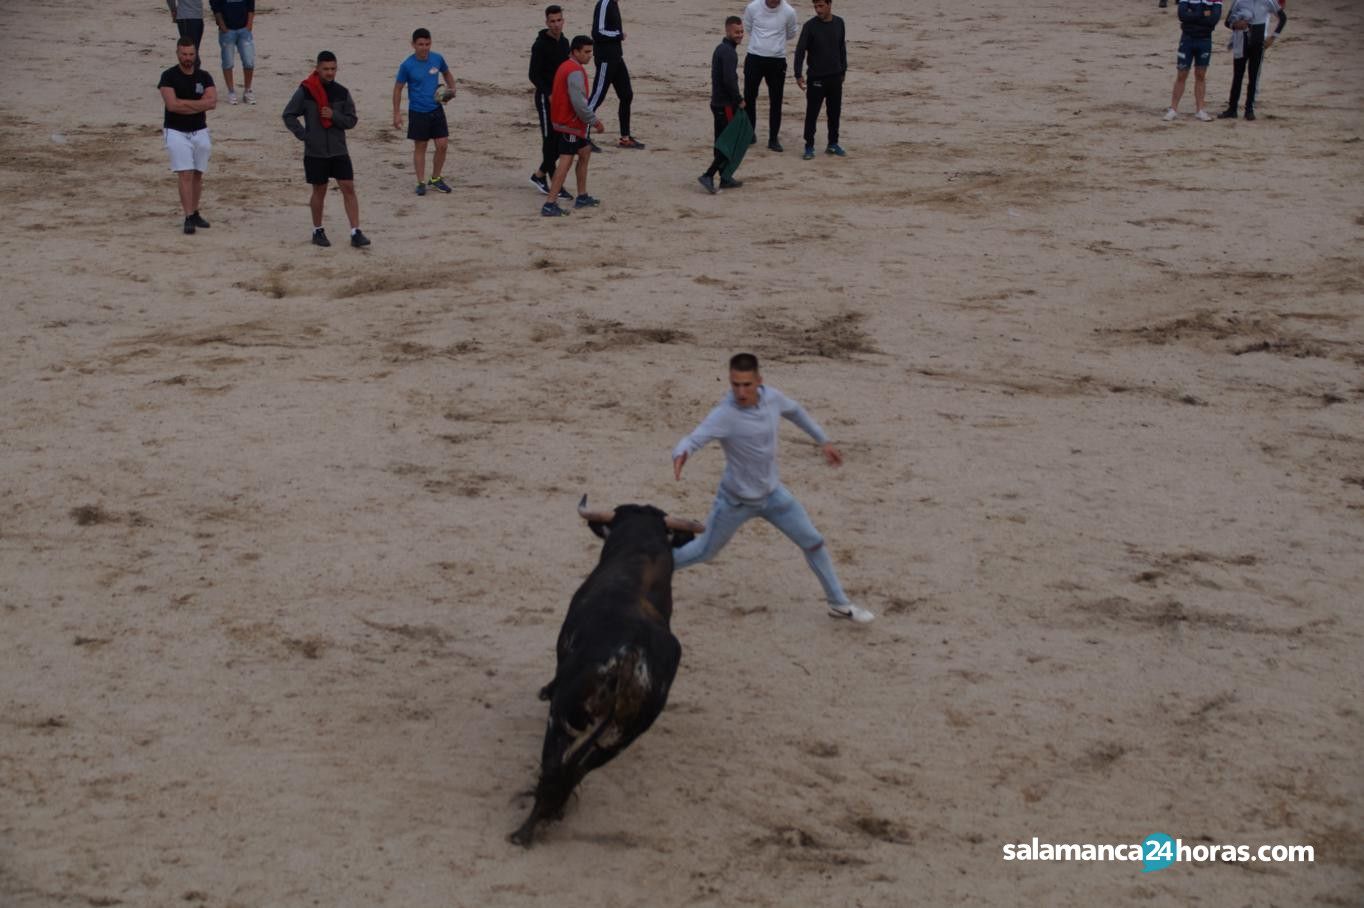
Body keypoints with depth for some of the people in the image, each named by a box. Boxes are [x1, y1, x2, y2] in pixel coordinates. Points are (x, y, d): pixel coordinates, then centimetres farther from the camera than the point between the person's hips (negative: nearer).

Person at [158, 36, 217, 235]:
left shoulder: (204, 77, 4)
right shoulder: (169, 76, -7)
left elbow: (212, 102, -11)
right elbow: (171, 104, -19)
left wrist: (183, 103, -15)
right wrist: (198, 105, -12)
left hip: (200, 131, 4)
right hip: (177, 132, -4)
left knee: (198, 175, 10)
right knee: (186, 175, -12)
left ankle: (195, 213, 22)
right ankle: (188, 217, -14)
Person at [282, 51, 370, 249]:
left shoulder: (341, 92, 2)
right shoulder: (305, 91, -6)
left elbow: (352, 120, 3)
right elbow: (288, 115, 0)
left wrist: (334, 116, -14)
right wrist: (303, 135, -9)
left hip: (339, 150, 2)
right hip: (315, 151, -2)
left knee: (348, 188, -6)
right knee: (319, 190, 6)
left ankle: (355, 232, -5)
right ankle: (317, 231, 22)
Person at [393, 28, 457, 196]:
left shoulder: (437, 59, -4)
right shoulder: (407, 65, -13)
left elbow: (447, 73, 17)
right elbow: (398, 88, -4)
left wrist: (451, 89, -1)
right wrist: (397, 113, -6)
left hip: (436, 109, 3)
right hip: (418, 112, -3)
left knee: (442, 145, 0)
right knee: (420, 147, 5)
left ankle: (436, 179, 18)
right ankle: (421, 182, 15)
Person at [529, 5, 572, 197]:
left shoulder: (564, 42, 10)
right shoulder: (540, 45, -13)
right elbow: (534, 75, -16)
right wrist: (549, 94, -24)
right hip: (546, 98, -8)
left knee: (562, 141, 9)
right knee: (550, 141, -4)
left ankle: (539, 175, 24)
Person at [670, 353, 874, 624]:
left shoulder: (771, 397, -12)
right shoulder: (724, 415, -30)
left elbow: (795, 411, 11)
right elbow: (693, 440, -42)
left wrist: (824, 441, 15)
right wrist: (680, 454, -66)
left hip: (772, 492, 5)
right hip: (736, 500, -5)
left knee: (813, 542, 6)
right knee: (704, 551, 11)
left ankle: (839, 604, 22)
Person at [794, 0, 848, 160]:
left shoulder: (839, 23, 3)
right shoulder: (810, 26, -10)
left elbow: (842, 48, 12)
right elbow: (800, 51, -11)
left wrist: (843, 70, 13)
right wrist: (798, 75, -17)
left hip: (835, 77, 4)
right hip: (816, 78, -4)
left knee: (835, 112, 10)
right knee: (812, 113, -2)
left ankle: (833, 144, 22)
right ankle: (809, 147, 6)